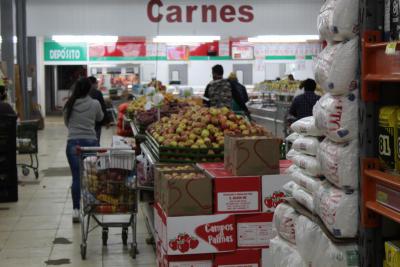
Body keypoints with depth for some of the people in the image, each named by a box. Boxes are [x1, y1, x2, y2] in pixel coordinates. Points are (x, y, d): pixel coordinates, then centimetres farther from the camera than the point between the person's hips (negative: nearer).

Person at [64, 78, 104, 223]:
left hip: (73, 143, 1)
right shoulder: (94, 104, -4)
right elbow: (100, 118, 15)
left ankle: (76, 210, 0)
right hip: (90, 142, -1)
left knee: (76, 177, 3)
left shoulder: (69, 105, 1)